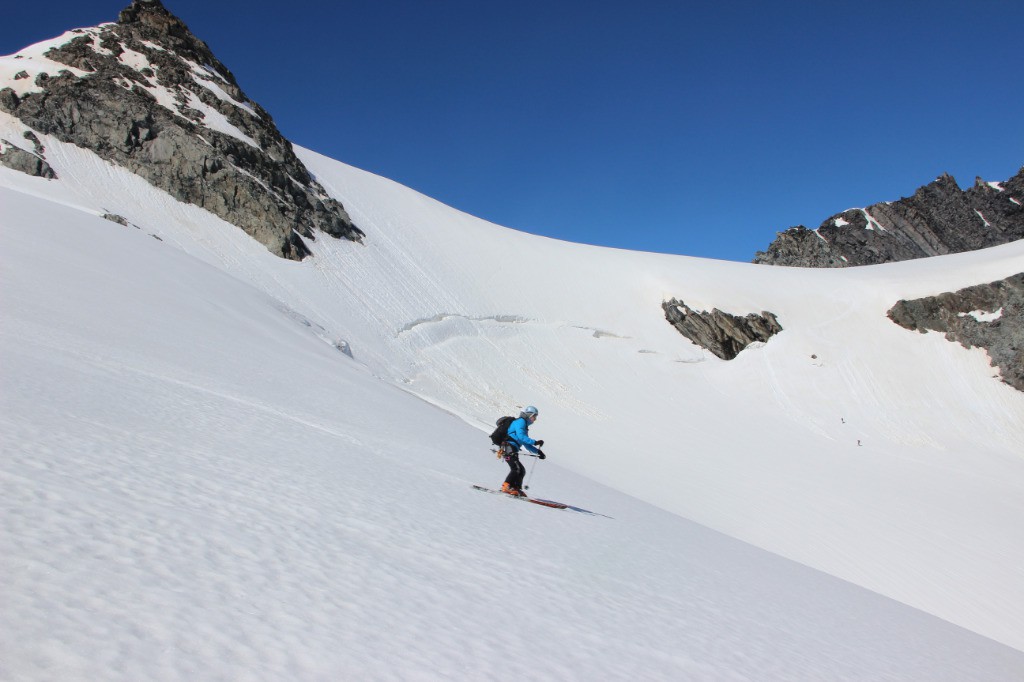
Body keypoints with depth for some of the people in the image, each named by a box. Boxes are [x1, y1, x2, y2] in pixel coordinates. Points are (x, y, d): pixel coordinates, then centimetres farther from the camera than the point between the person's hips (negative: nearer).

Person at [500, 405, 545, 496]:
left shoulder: (525, 426, 28)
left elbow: (526, 445, 29)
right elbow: (521, 437, -19)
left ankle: (516, 489, 3)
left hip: (513, 450, 10)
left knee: (521, 470, 6)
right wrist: (535, 442, -21)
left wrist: (537, 451, 19)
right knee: (516, 468, -20)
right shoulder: (520, 421, -2)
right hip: (509, 448, -10)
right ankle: (506, 486, -22)